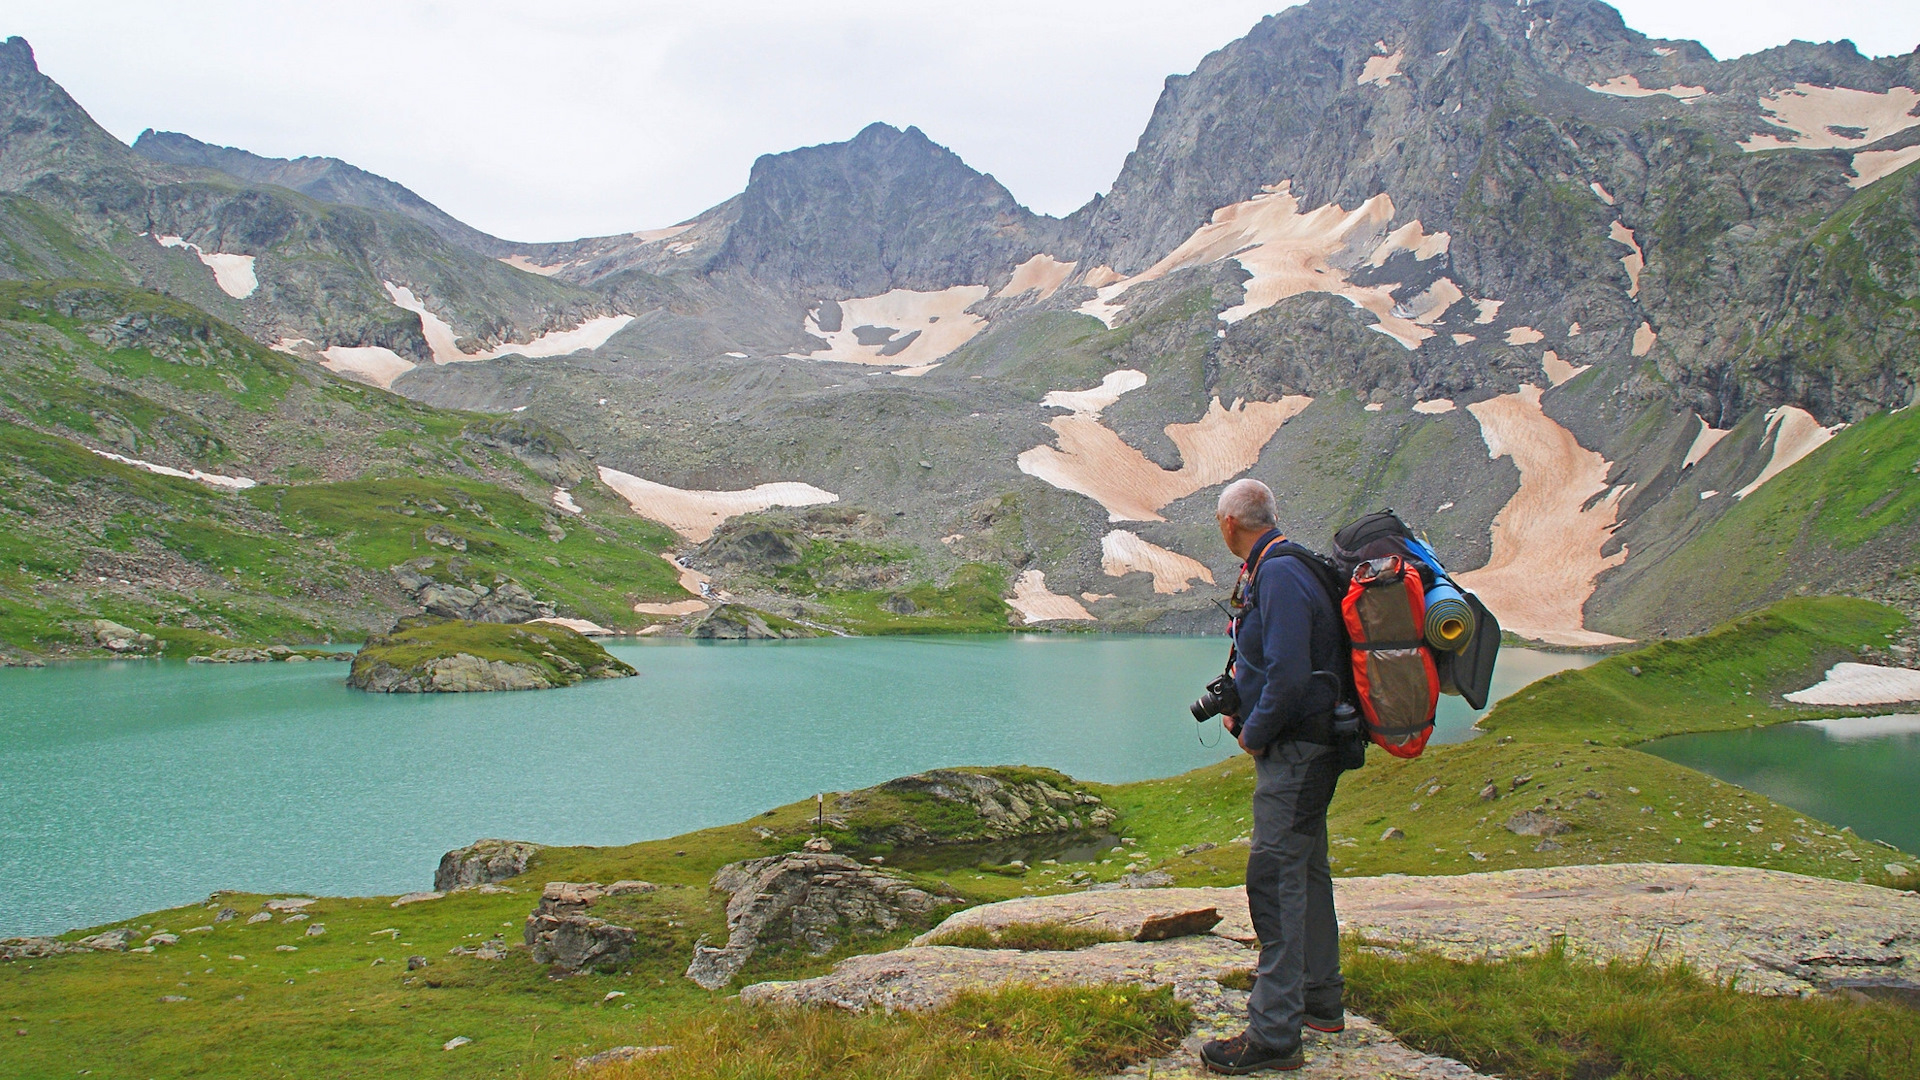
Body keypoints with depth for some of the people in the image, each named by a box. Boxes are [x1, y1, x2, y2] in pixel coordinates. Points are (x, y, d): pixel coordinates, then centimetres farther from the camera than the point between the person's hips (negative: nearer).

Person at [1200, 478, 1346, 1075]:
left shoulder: (1279, 574, -21)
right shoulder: (1270, 568, 12)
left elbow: (1288, 674, -27)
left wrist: (1255, 734, -14)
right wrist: (1240, 708, 11)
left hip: (1294, 750, -11)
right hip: (1305, 747, 11)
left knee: (1275, 880, -9)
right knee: (1305, 871, 19)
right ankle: (1320, 1001, 33)